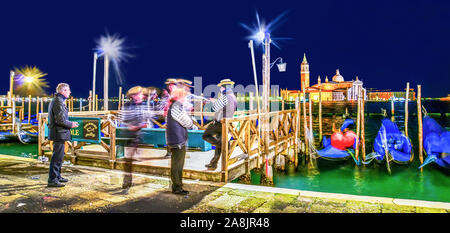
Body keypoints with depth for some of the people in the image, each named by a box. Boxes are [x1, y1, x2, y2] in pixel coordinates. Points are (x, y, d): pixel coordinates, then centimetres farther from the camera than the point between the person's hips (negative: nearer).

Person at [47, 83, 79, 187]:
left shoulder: (56, 100, 17)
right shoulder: (58, 102, -16)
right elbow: (60, 120, -22)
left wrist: (70, 123, 17)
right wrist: (71, 125, -10)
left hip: (58, 133, 11)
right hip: (59, 133, -11)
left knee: (59, 156, 19)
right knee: (57, 156, -6)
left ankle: (57, 176, 29)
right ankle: (52, 180, -1)